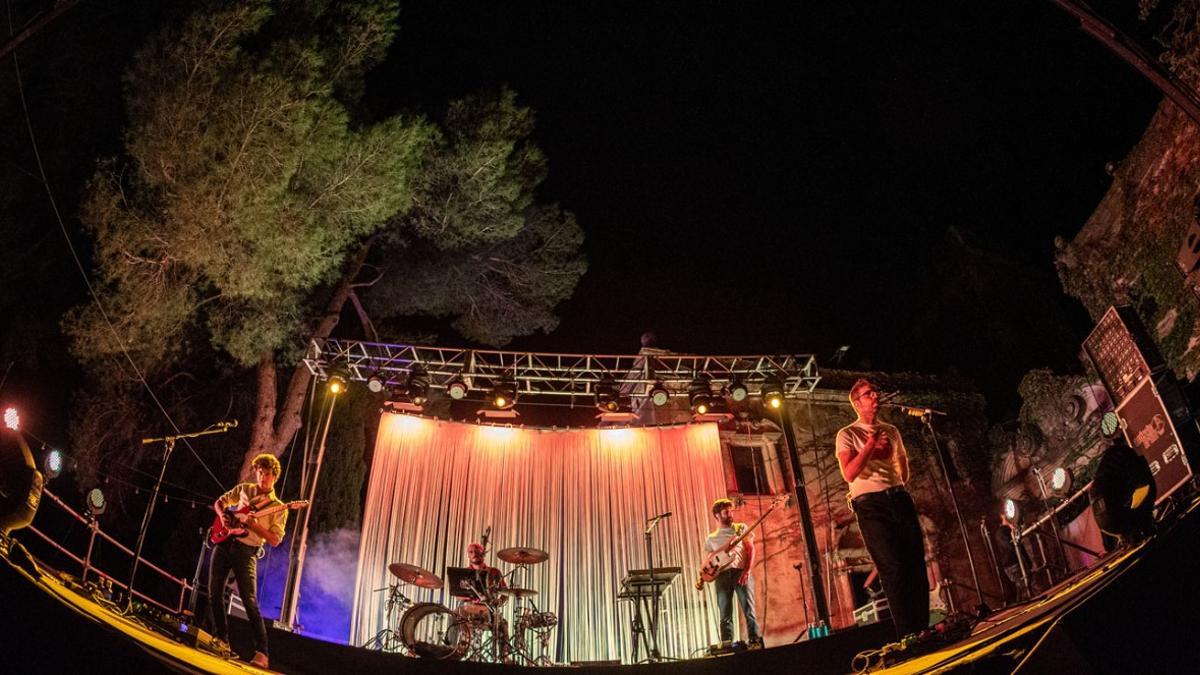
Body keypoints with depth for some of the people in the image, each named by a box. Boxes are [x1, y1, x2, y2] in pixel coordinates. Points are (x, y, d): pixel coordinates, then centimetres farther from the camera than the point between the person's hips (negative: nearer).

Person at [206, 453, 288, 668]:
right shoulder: (243, 489, 12)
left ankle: (262, 652, -15)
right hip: (224, 543, 5)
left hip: (246, 552, -5)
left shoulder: (278, 508, 1)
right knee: (214, 594, 6)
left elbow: (275, 540, -6)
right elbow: (219, 502, 22)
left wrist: (252, 523, -18)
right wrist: (223, 516, 0)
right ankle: (222, 641, 21)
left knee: (250, 602, -14)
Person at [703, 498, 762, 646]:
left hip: (741, 572, -1)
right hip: (722, 575, 2)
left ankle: (756, 642, -6)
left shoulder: (741, 528, 14)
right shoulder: (711, 538, 19)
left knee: (749, 610, -8)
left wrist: (747, 571, -8)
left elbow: (750, 549, 6)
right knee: (725, 616, -1)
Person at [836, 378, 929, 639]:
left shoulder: (891, 431, 18)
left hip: (900, 498, 6)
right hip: (871, 505, -5)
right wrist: (871, 443, -12)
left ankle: (923, 630, 10)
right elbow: (849, 473, -13)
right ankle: (908, 636, -7)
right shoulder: (847, 434, 1)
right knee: (894, 569, -11)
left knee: (916, 565, 2)